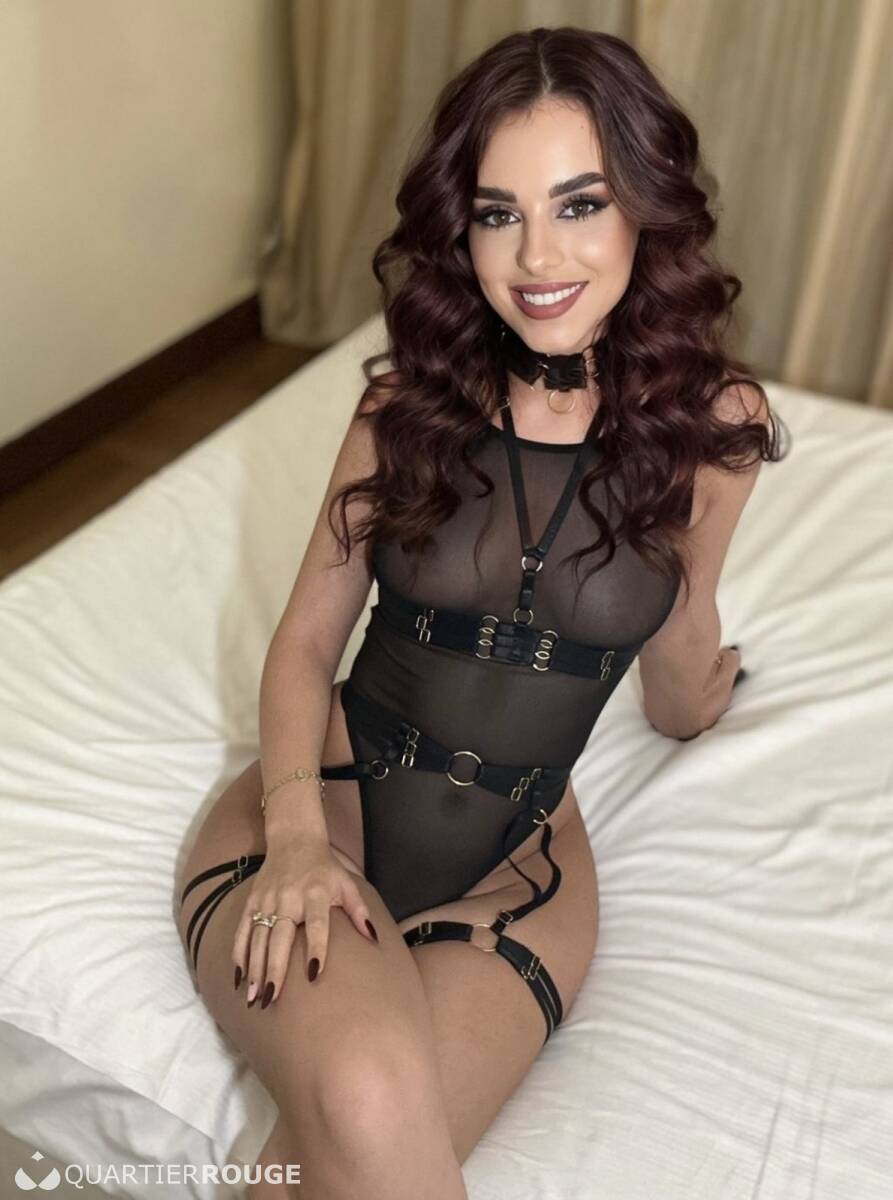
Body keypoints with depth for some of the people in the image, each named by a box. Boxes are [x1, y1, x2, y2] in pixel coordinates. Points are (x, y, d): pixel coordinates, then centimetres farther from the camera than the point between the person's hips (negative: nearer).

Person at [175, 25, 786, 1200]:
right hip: (330, 804, 0)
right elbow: (305, 641, 0)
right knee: (369, 1103, -30)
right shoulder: (410, 398, -4)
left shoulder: (712, 424, -6)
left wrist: (698, 687, 33)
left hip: (515, 870, 1)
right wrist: (298, 829, -16)